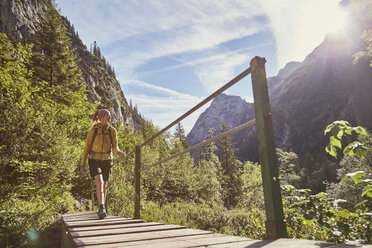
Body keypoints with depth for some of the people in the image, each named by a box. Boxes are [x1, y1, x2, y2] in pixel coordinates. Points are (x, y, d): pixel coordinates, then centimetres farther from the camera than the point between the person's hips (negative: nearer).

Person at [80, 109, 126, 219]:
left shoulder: (112, 130, -1)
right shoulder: (94, 130, -6)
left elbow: (114, 146, 1)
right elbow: (87, 147, -1)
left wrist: (118, 152, -23)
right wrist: (82, 163, -1)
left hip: (106, 160, 2)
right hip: (94, 160, -2)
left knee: (104, 185, 11)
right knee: (99, 181, -23)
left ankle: (102, 209, 28)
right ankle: (101, 208, -25)